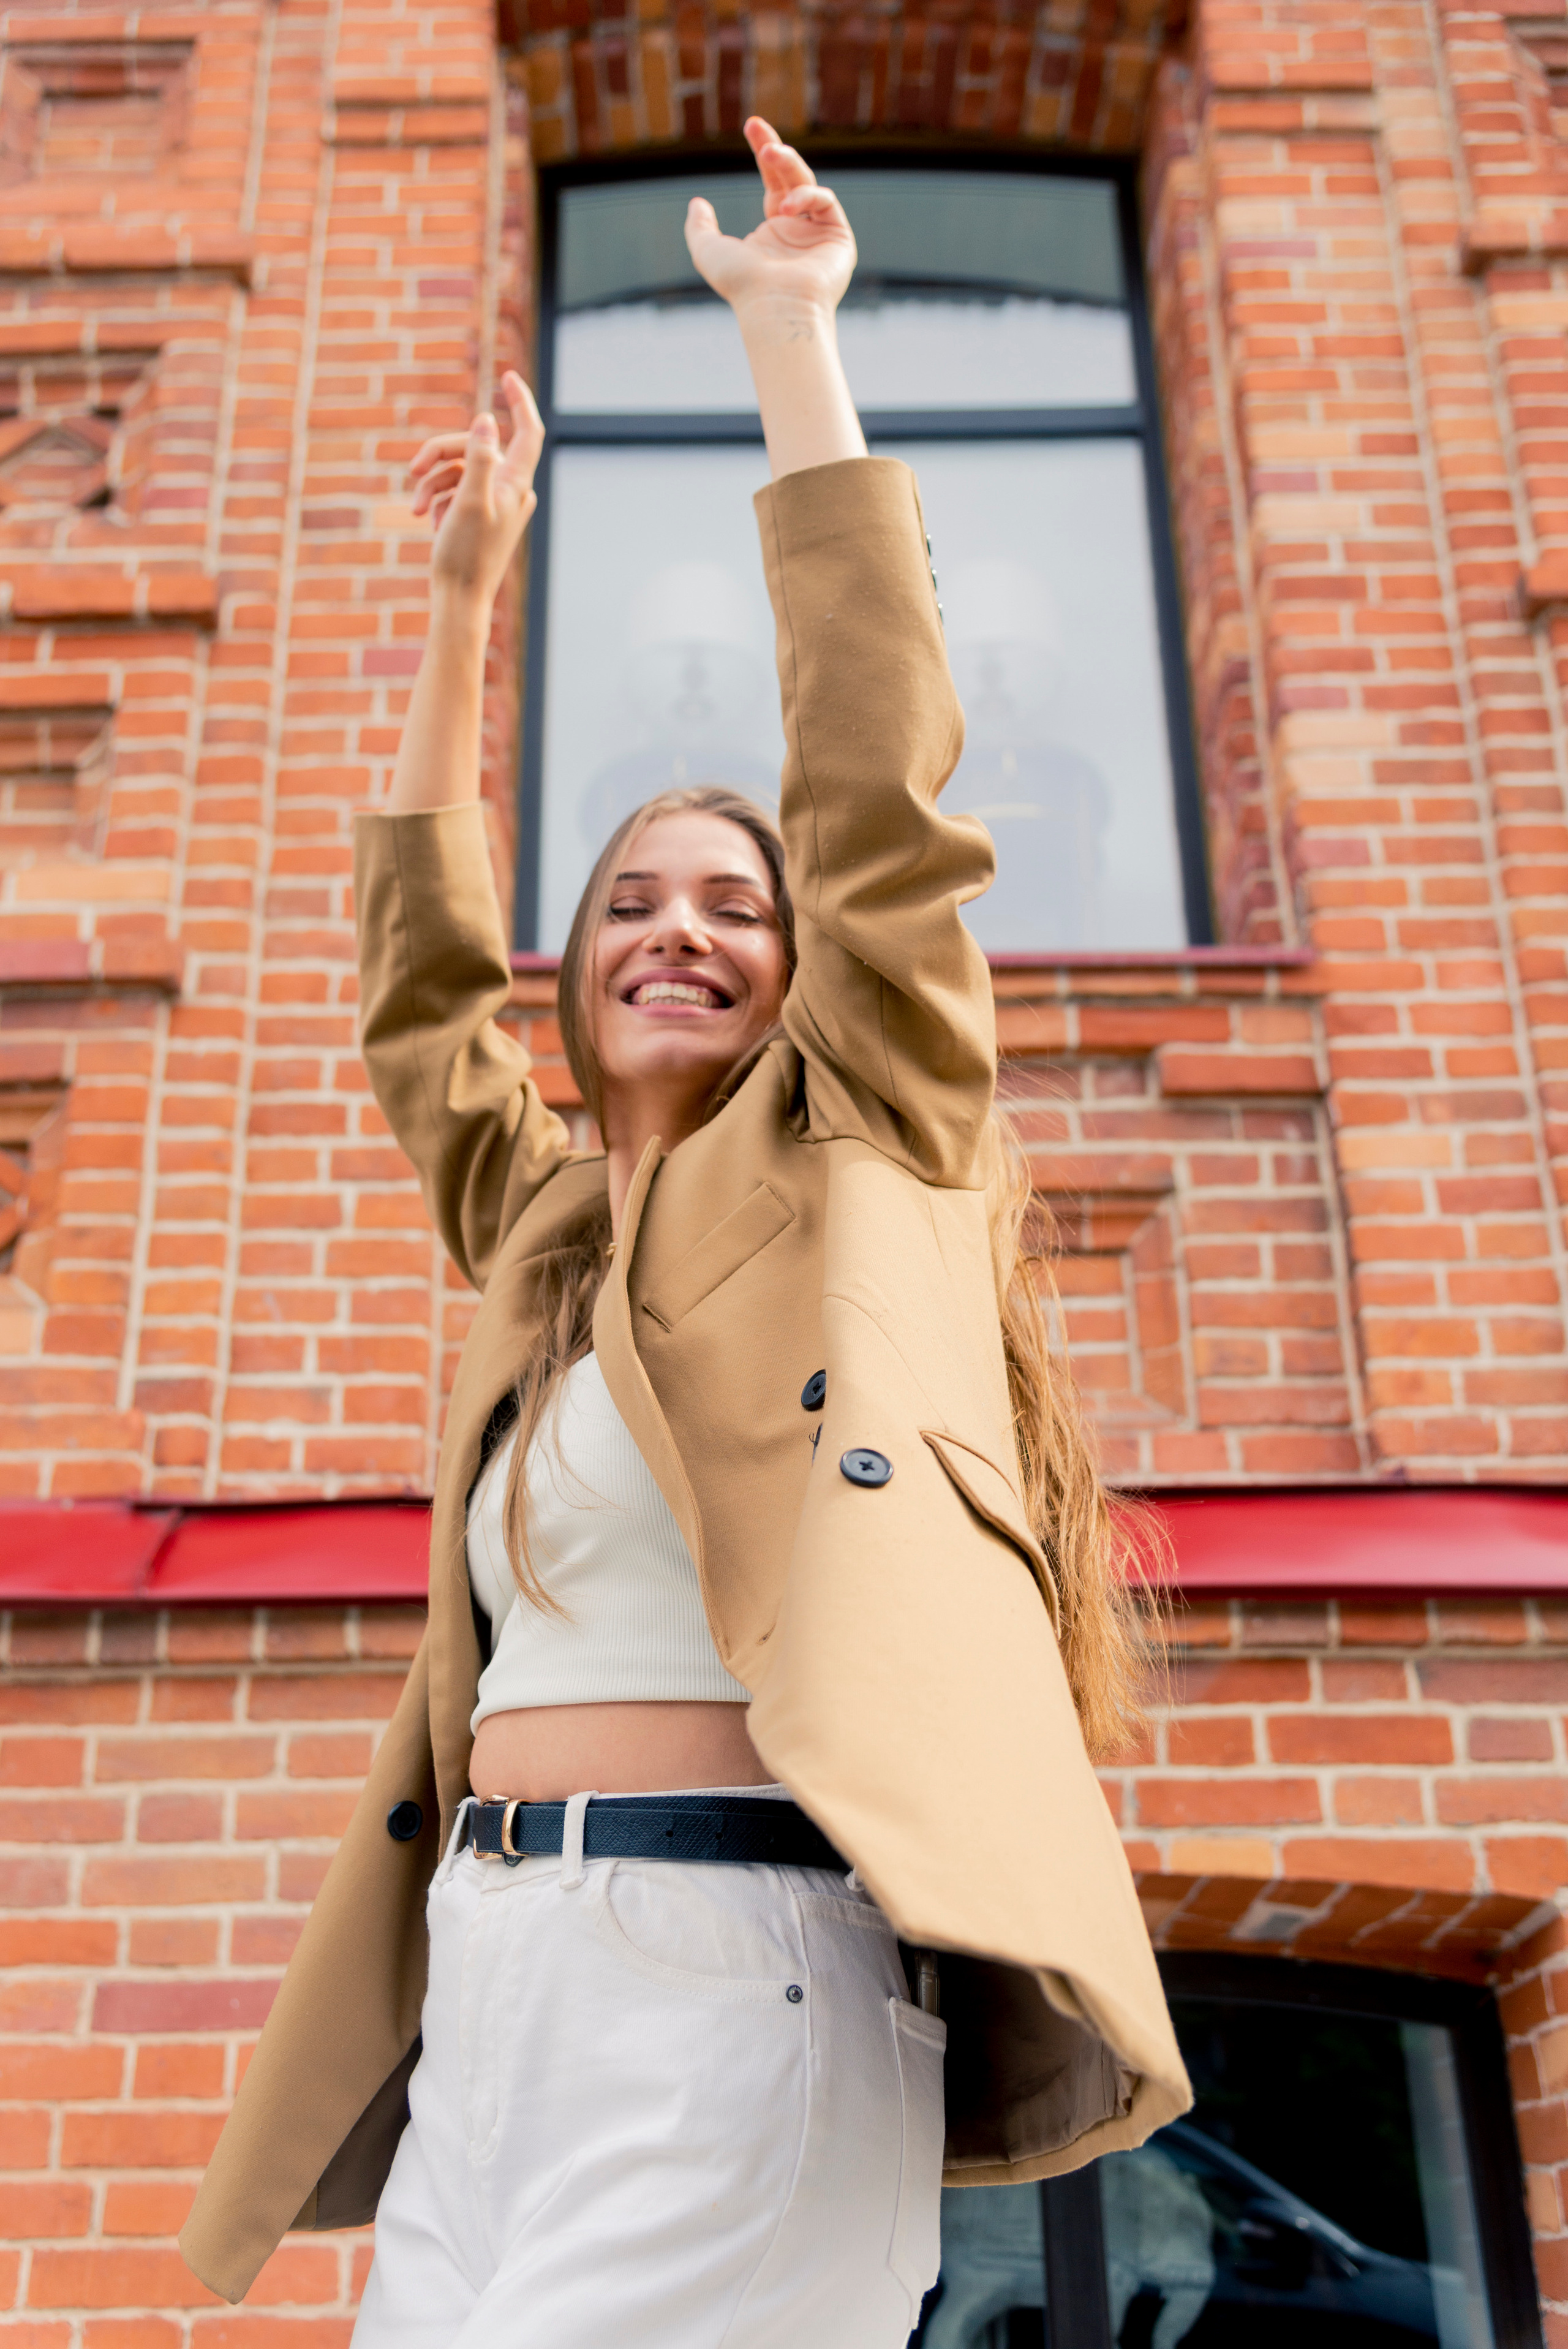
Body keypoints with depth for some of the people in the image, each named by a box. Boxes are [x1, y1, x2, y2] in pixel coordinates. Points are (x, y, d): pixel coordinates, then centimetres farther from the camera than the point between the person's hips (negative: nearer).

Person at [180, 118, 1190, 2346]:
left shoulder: (855, 1156, 4)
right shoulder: (534, 1225, 19)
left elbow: (870, 765, -1)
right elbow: (419, 965, 30)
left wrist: (786, 326, 6)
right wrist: (467, 597, 33)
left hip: (738, 1979, -6)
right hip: (484, 1994, 6)